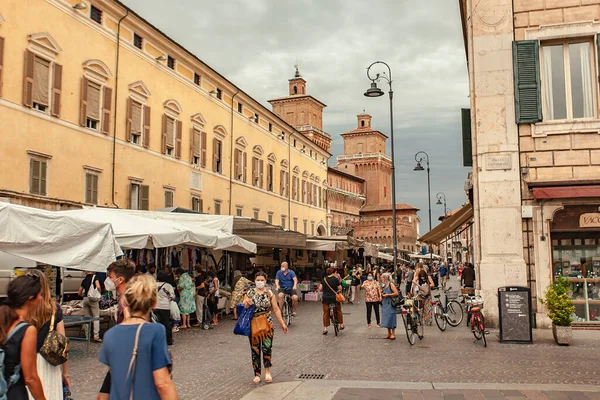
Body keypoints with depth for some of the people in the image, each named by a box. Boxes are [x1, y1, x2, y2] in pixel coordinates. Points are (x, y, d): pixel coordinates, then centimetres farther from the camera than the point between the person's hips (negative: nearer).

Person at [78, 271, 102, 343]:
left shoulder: (84, 280, 16)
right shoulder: (94, 277, -1)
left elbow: (79, 293, 18)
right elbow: (98, 287, -16)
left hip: (85, 299, 5)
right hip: (93, 299, -5)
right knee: (96, 317, -3)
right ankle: (96, 336, -11)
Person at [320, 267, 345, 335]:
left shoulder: (323, 279, 2)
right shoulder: (335, 279, -7)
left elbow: (320, 289, 2)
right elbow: (340, 288, -3)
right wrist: (339, 282, 14)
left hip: (325, 298, 2)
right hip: (334, 298, -2)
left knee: (325, 313, 8)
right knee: (338, 311, 20)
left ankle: (325, 328, 6)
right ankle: (341, 324, 26)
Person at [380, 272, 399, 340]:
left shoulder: (391, 284, -10)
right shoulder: (384, 285, 13)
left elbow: (396, 293, -17)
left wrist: (387, 295, -16)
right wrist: (382, 295, 8)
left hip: (390, 304, -8)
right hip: (385, 304, 8)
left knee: (391, 318, -5)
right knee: (386, 319, 9)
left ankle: (393, 334, 3)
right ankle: (389, 333, 18)